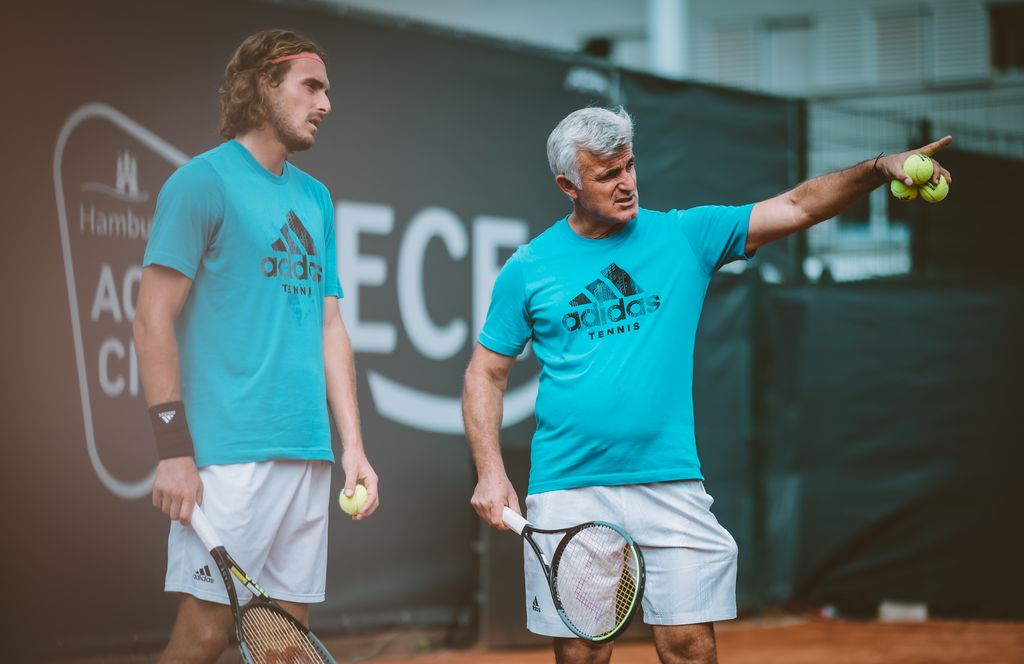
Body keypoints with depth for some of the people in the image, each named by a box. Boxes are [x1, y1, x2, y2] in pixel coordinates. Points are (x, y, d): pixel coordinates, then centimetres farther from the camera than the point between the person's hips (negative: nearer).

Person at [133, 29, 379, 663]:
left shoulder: (316, 198, 17)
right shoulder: (204, 181, -4)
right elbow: (153, 319, -8)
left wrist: (353, 443, 12)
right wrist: (173, 449, -14)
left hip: (308, 455, 7)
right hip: (228, 454, -7)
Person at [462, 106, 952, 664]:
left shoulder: (685, 236, 4)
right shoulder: (527, 269, 3)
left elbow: (796, 207, -2)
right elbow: (486, 372, 9)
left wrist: (879, 169, -17)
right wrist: (490, 473, -3)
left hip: (669, 486, 1)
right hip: (568, 490, 0)